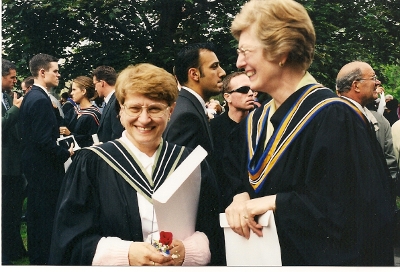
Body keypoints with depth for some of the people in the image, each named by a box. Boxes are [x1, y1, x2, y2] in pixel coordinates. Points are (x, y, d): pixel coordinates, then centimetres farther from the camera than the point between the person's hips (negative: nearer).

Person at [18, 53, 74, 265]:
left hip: (33, 164, 10)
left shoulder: (30, 97, 10)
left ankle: (36, 256, 29)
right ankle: (43, 259, 6)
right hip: (44, 168, -10)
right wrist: (66, 153, -12)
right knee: (46, 215, -2)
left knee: (36, 214, 18)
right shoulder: (40, 100, -20)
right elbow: (45, 141, -25)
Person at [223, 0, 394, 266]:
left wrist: (275, 203, -23)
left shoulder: (335, 118, -20)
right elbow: (238, 179, 12)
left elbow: (356, 210, -24)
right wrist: (240, 198, -11)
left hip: (314, 260, -7)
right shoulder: (256, 121, 5)